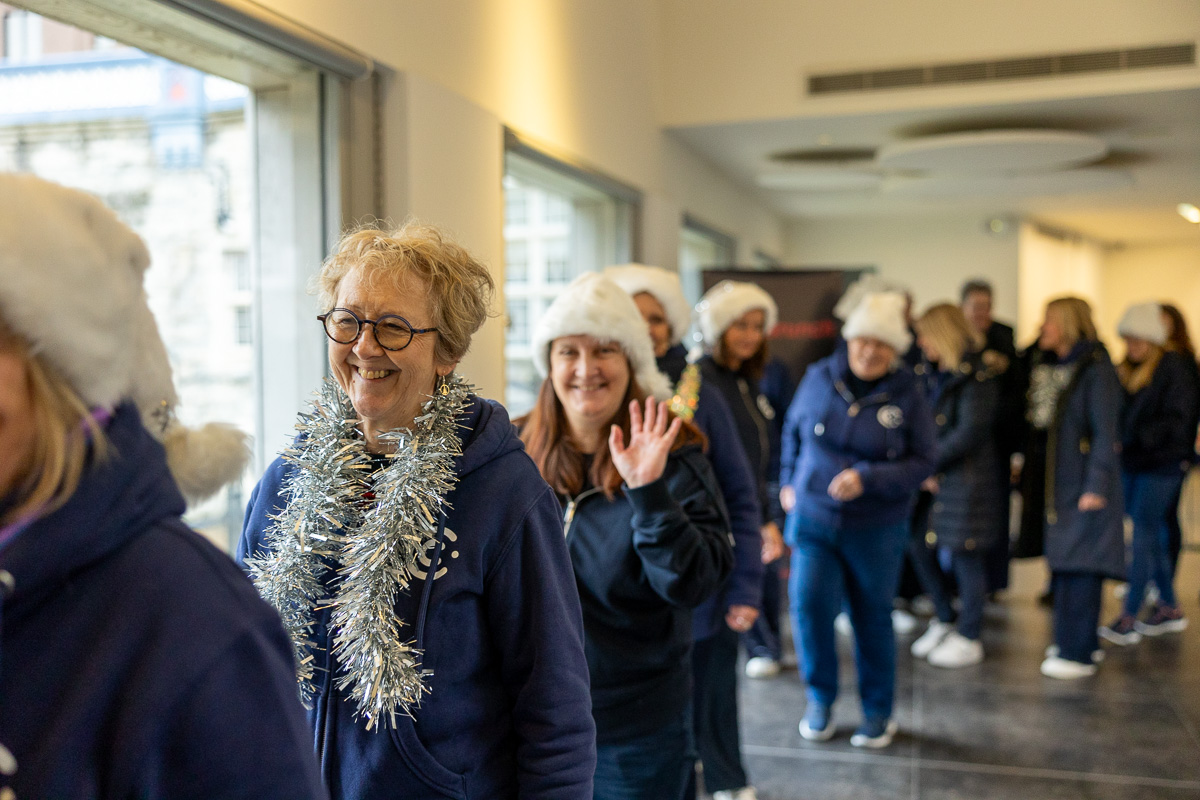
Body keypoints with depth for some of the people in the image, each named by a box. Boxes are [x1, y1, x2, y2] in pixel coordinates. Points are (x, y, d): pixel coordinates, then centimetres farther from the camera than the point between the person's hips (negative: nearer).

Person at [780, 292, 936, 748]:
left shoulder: (907, 395, -8)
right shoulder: (818, 378, -3)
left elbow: (923, 460, -8)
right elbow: (793, 431, 13)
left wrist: (868, 479, -20)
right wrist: (789, 483, 12)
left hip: (877, 529, -1)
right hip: (813, 517, 1)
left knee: (873, 617, 10)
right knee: (809, 603, -11)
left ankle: (878, 711, 30)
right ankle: (820, 698, 13)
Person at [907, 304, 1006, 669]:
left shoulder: (977, 375, -12)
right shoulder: (935, 373, 11)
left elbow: (971, 432, -18)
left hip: (968, 478, -8)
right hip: (935, 478, 8)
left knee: (965, 555, 0)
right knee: (920, 546, 10)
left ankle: (969, 638, 15)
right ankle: (944, 620, 29)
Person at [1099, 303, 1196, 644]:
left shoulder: (1174, 368, -8)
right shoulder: (1126, 370, 12)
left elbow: (1176, 421, -14)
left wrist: (1135, 437, -22)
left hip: (1162, 463, -7)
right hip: (1131, 463, 7)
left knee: (1143, 536, -8)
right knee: (1152, 537, 12)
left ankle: (1128, 619, -7)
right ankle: (1169, 609, 24)